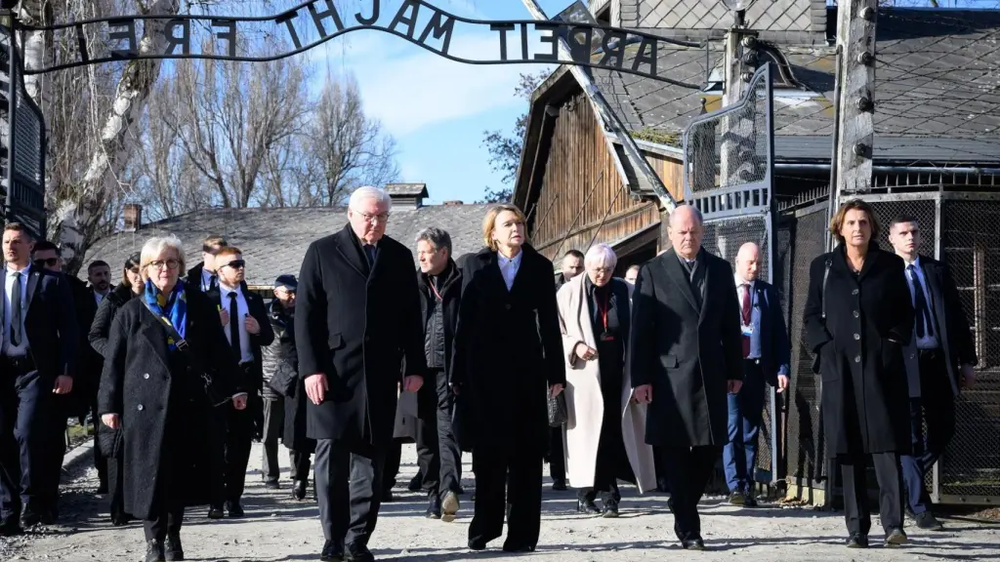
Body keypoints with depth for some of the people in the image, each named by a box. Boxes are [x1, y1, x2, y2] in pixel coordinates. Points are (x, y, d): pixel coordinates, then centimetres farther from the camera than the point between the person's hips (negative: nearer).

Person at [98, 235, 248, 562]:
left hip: (189, 403, 1)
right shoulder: (131, 312, 6)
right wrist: (109, 404, 1)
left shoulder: (200, 305, 8)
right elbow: (114, 361, 5)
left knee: (181, 474, 4)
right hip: (147, 405, -1)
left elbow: (218, 350, 9)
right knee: (150, 474, -2)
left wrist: (233, 388, 4)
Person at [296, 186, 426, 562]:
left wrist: (415, 367, 4)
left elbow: (411, 317, 12)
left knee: (370, 459, 2)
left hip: (380, 374, 2)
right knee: (332, 457, -2)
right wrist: (311, 368, -9)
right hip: (334, 372, -2)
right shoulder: (323, 252, 4)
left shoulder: (399, 257, 13)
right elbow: (306, 313, 0)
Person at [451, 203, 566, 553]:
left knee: (526, 453, 0)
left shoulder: (539, 267, 6)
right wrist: (458, 373, 0)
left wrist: (555, 372, 0)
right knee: (488, 451, 3)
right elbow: (465, 320, 4)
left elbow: (549, 321, 5)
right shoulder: (476, 266, 5)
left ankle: (522, 533, 4)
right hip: (485, 368, 0)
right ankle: (485, 527, 13)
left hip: (526, 367, 0)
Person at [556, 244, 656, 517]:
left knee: (613, 433, 0)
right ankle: (585, 494, 7)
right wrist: (574, 345, -14)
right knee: (586, 432, 0)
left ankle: (608, 495, 5)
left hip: (617, 375, 2)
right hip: (585, 375, -2)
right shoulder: (569, 293, 1)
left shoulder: (626, 292, 6)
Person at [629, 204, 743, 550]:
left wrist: (735, 371, 9)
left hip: (711, 376, 3)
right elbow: (641, 329, -3)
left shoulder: (720, 270, 10)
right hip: (670, 376, -3)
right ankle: (688, 527, 5)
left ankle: (683, 508, 25)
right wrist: (640, 378, -8)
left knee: (711, 447, 4)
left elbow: (731, 324, 12)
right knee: (675, 452, -1)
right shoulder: (652, 272, 0)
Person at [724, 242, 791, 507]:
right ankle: (735, 486, -8)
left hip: (756, 368, 3)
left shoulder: (768, 292, 10)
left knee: (751, 429, 6)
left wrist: (782, 368, 0)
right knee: (732, 427, -8)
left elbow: (779, 333, 8)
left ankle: (747, 486, 10)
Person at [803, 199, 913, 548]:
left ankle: (893, 523, -13)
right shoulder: (822, 267, 11)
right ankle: (856, 529, 4)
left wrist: (893, 343, -4)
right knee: (849, 451, 1)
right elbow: (811, 316, 10)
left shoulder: (890, 266, 8)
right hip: (840, 368, 1)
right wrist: (824, 347, -5)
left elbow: (905, 313, 10)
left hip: (882, 368, -1)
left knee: (886, 445, -10)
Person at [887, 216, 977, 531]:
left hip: (939, 361, 4)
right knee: (911, 435, -2)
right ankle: (919, 507, 4)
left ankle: (907, 481, 30)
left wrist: (967, 360, 7)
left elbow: (957, 316, 12)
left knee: (943, 431, 8)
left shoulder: (937, 271, 12)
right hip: (904, 363, -4)